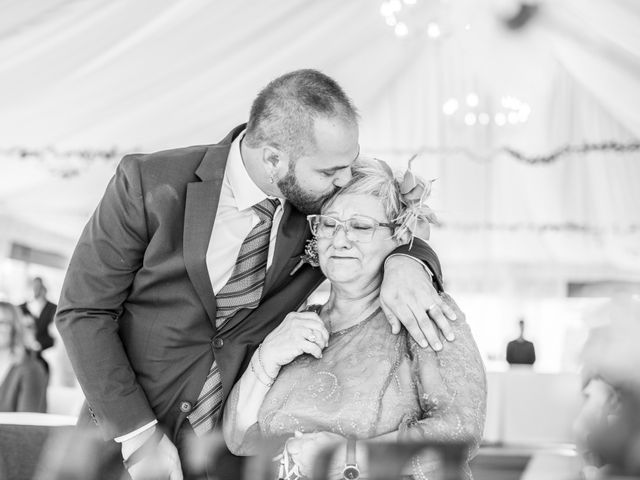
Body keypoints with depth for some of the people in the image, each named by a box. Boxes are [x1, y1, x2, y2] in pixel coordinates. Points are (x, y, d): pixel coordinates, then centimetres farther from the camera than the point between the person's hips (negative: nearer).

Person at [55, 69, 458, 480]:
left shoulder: (320, 206, -9)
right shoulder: (148, 183, -17)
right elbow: (83, 311, -12)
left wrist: (405, 263, -19)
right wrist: (140, 434, -18)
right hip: (127, 431, -2)